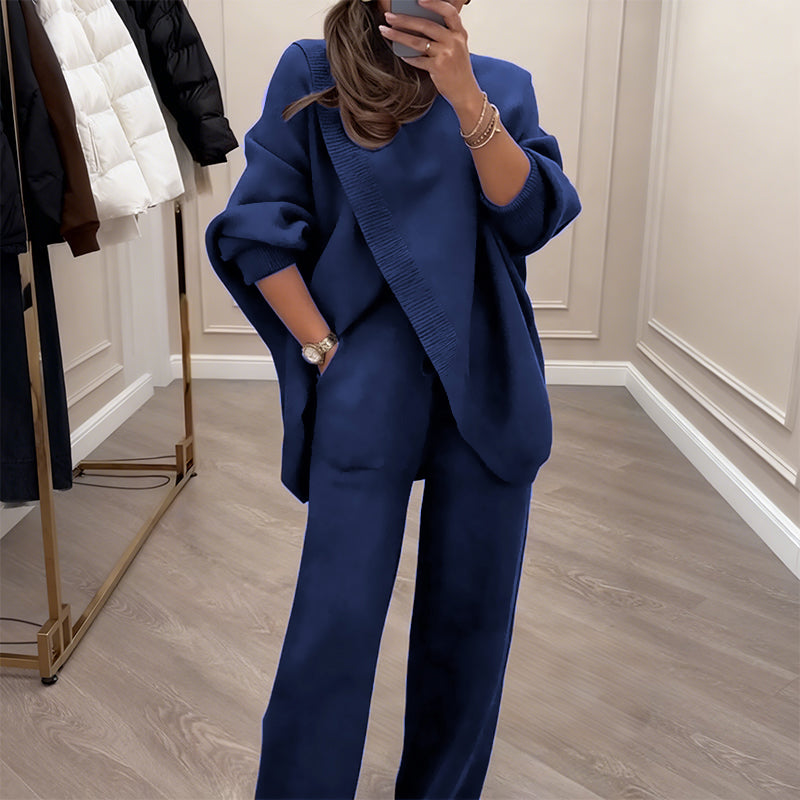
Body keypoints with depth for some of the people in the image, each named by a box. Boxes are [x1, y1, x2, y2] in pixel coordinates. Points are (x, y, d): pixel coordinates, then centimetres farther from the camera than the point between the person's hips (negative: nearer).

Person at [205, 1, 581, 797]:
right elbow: (256, 230, 0)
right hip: (367, 391, -2)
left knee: (471, 614, 11)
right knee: (335, 619, -4)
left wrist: (464, 95, -16)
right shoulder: (311, 73, 4)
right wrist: (323, 350, -6)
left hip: (487, 387, 3)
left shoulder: (502, 84, 11)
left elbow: (531, 216, -4)